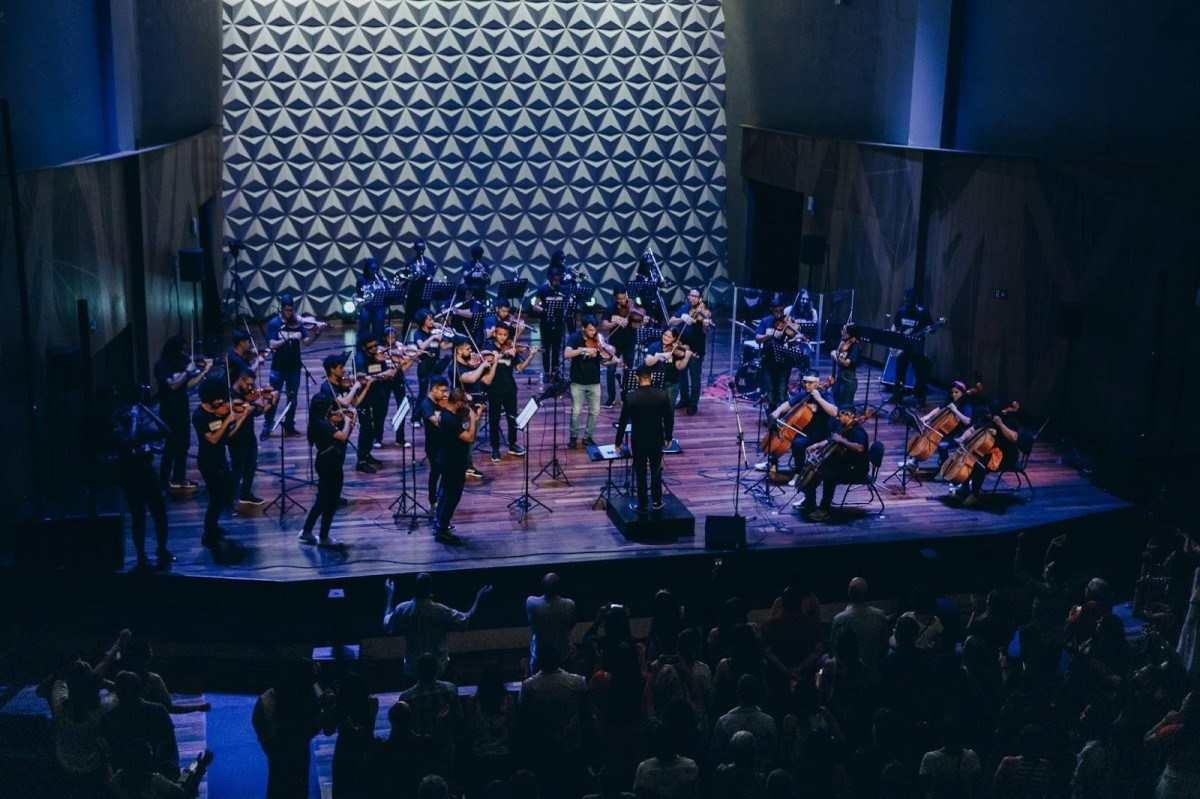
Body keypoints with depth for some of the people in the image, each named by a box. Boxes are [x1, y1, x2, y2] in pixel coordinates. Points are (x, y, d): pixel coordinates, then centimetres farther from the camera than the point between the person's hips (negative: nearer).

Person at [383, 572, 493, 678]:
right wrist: (479, 599, 4)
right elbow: (466, 620, -7)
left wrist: (389, 595, 9)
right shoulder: (440, 611, -22)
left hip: (412, 668, 1)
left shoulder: (403, 609, -17)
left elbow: (387, 626, 4)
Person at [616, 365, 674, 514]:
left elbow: (622, 422, -7)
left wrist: (618, 442, 6)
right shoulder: (662, 395, -10)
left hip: (638, 441, -2)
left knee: (640, 474, 9)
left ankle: (642, 506, 15)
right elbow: (669, 419, -2)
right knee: (656, 472, 17)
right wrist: (668, 438, 13)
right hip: (657, 440, 2)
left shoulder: (631, 398, -15)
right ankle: (656, 502, 24)